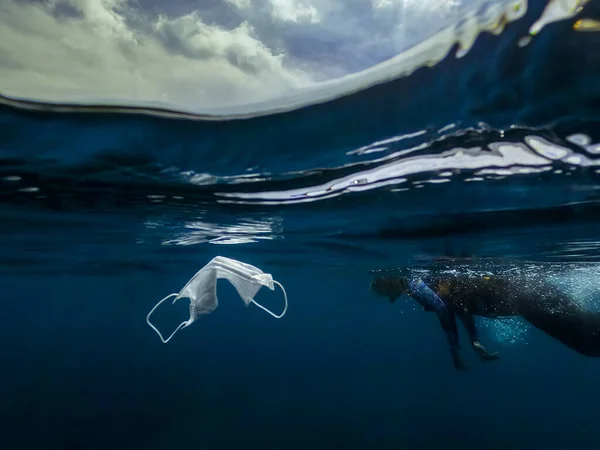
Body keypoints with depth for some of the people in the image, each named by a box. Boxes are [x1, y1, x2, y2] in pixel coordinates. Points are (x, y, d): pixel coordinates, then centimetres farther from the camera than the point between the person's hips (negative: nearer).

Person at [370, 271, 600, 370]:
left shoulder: (412, 282, -9)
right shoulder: (426, 280, 17)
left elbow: (441, 308, -19)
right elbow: (460, 302, 23)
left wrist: (455, 351, -8)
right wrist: (476, 343, 22)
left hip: (508, 292, -8)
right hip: (514, 286, 8)